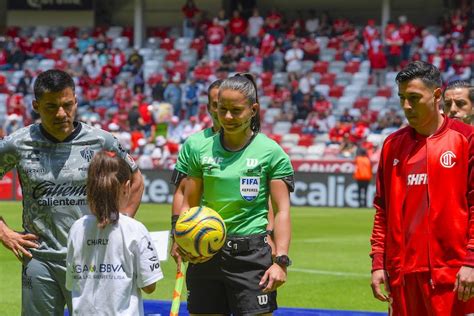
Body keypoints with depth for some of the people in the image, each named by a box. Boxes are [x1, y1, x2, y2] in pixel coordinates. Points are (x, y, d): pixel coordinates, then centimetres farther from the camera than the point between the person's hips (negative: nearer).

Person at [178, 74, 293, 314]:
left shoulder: (271, 152, -2)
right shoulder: (202, 150, 7)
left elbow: (282, 211, -4)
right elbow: (188, 205, 13)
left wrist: (281, 261, -14)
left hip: (251, 252, -4)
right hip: (205, 255, 4)